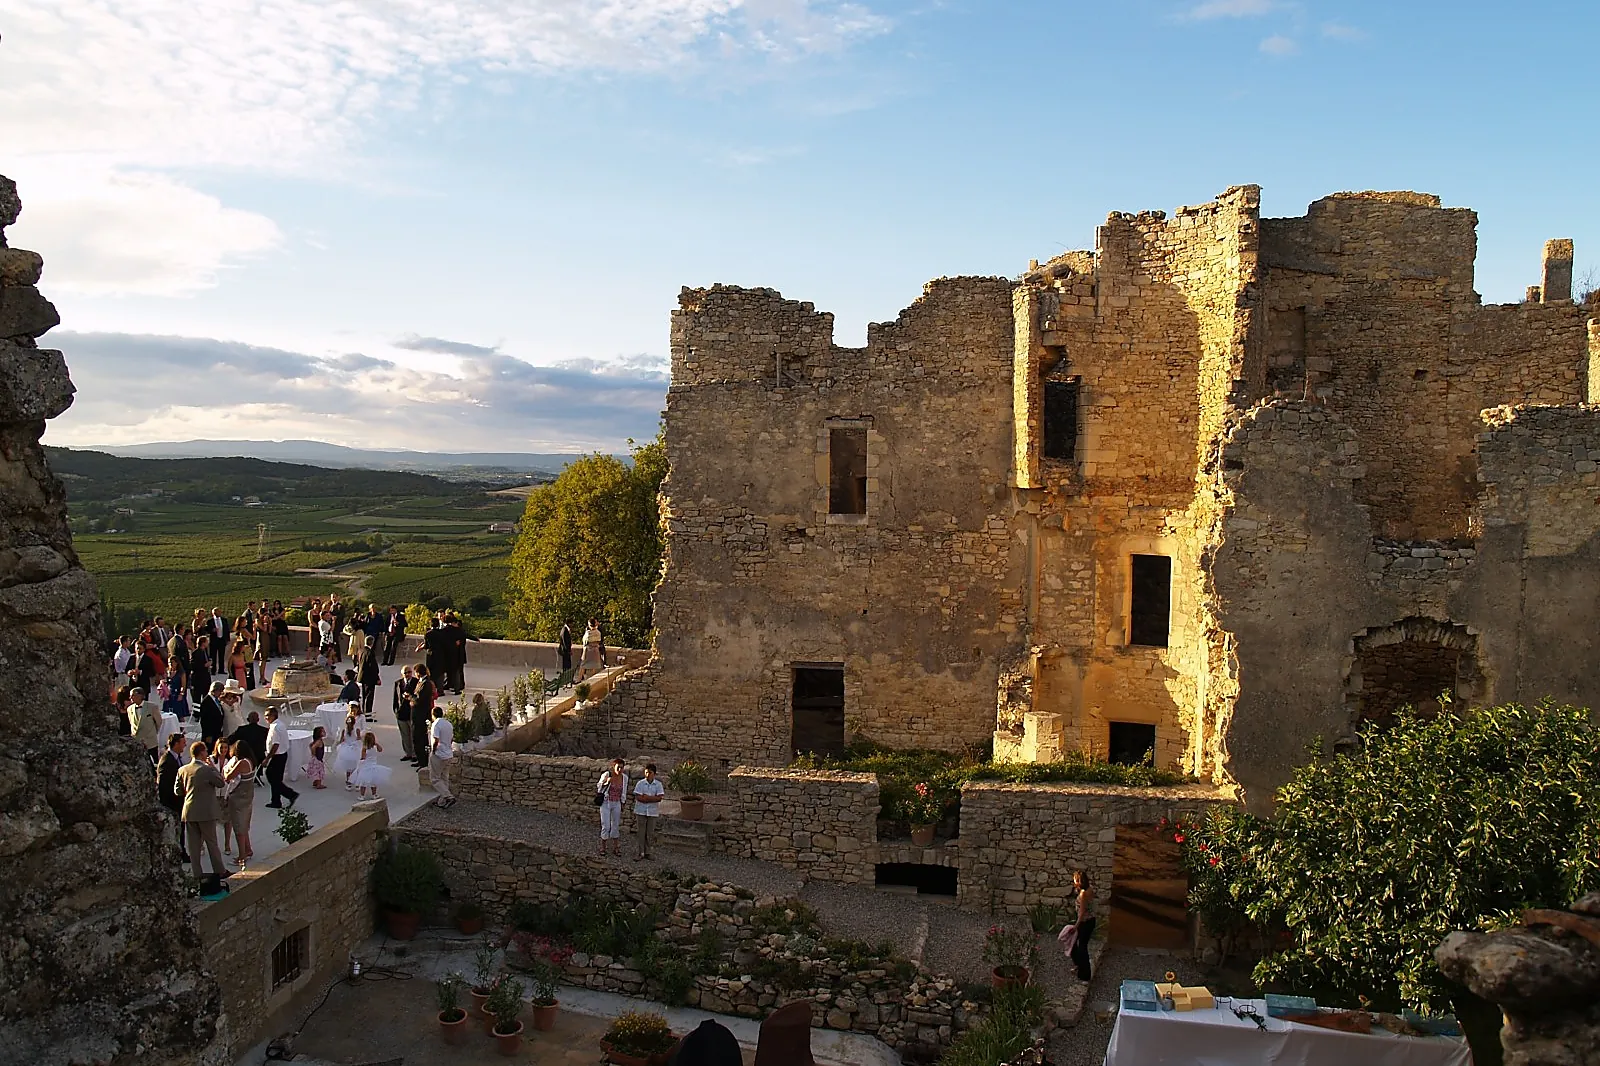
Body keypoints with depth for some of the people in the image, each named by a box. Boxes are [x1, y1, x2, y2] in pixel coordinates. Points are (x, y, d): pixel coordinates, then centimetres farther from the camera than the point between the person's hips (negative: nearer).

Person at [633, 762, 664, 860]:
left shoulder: (658, 784, 0)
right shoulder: (640, 783, -3)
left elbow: (659, 798, -9)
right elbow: (638, 797, -10)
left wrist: (646, 797, -14)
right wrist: (652, 798, -12)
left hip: (652, 812, 1)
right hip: (641, 811, -1)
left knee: (650, 833, 6)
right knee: (641, 833, 2)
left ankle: (647, 852, 17)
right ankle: (641, 853, 9)